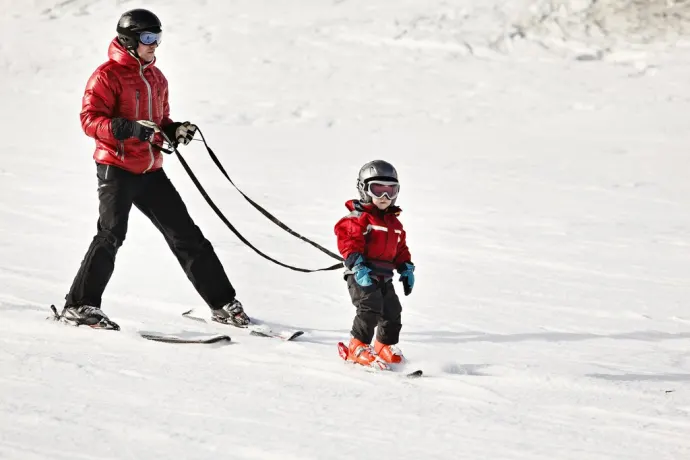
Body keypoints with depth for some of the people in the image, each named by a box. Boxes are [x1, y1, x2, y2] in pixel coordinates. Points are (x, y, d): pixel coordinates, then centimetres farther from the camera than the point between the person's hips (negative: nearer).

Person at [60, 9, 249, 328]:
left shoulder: (156, 78, 16)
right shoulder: (108, 76, -7)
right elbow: (90, 119, -16)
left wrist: (175, 130, 4)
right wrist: (129, 128, -30)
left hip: (151, 170, 7)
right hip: (116, 167, -7)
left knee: (186, 235, 7)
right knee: (111, 234, -17)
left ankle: (222, 304, 13)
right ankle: (79, 305, -8)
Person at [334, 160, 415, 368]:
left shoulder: (393, 222, 19)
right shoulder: (358, 218, -8)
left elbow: (400, 248, 27)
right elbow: (347, 240, -20)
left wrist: (406, 269, 17)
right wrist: (357, 265, -30)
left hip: (384, 277, 8)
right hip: (362, 276, -8)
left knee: (392, 311, 10)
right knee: (370, 308, -23)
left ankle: (386, 347, 30)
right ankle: (358, 347, -14)